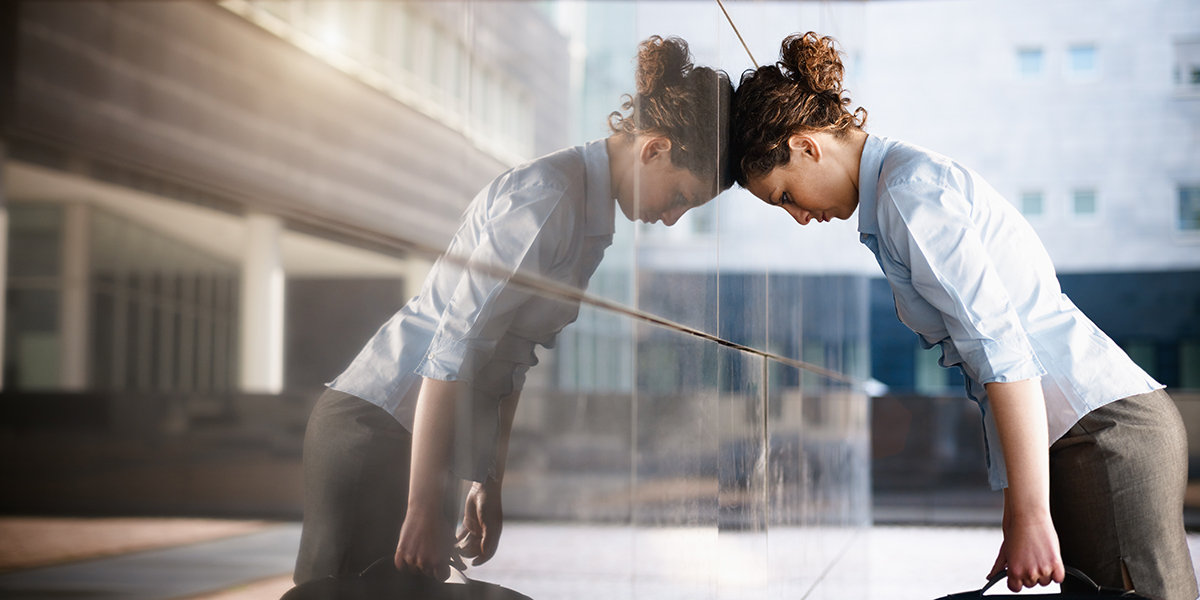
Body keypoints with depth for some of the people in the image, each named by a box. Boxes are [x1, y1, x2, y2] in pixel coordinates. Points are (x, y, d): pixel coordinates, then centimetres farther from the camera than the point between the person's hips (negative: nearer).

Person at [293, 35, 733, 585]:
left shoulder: (592, 216, 14)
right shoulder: (548, 198, -18)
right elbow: (453, 350, -22)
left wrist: (489, 482, 17)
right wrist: (423, 510, -21)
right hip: (376, 426, -9)